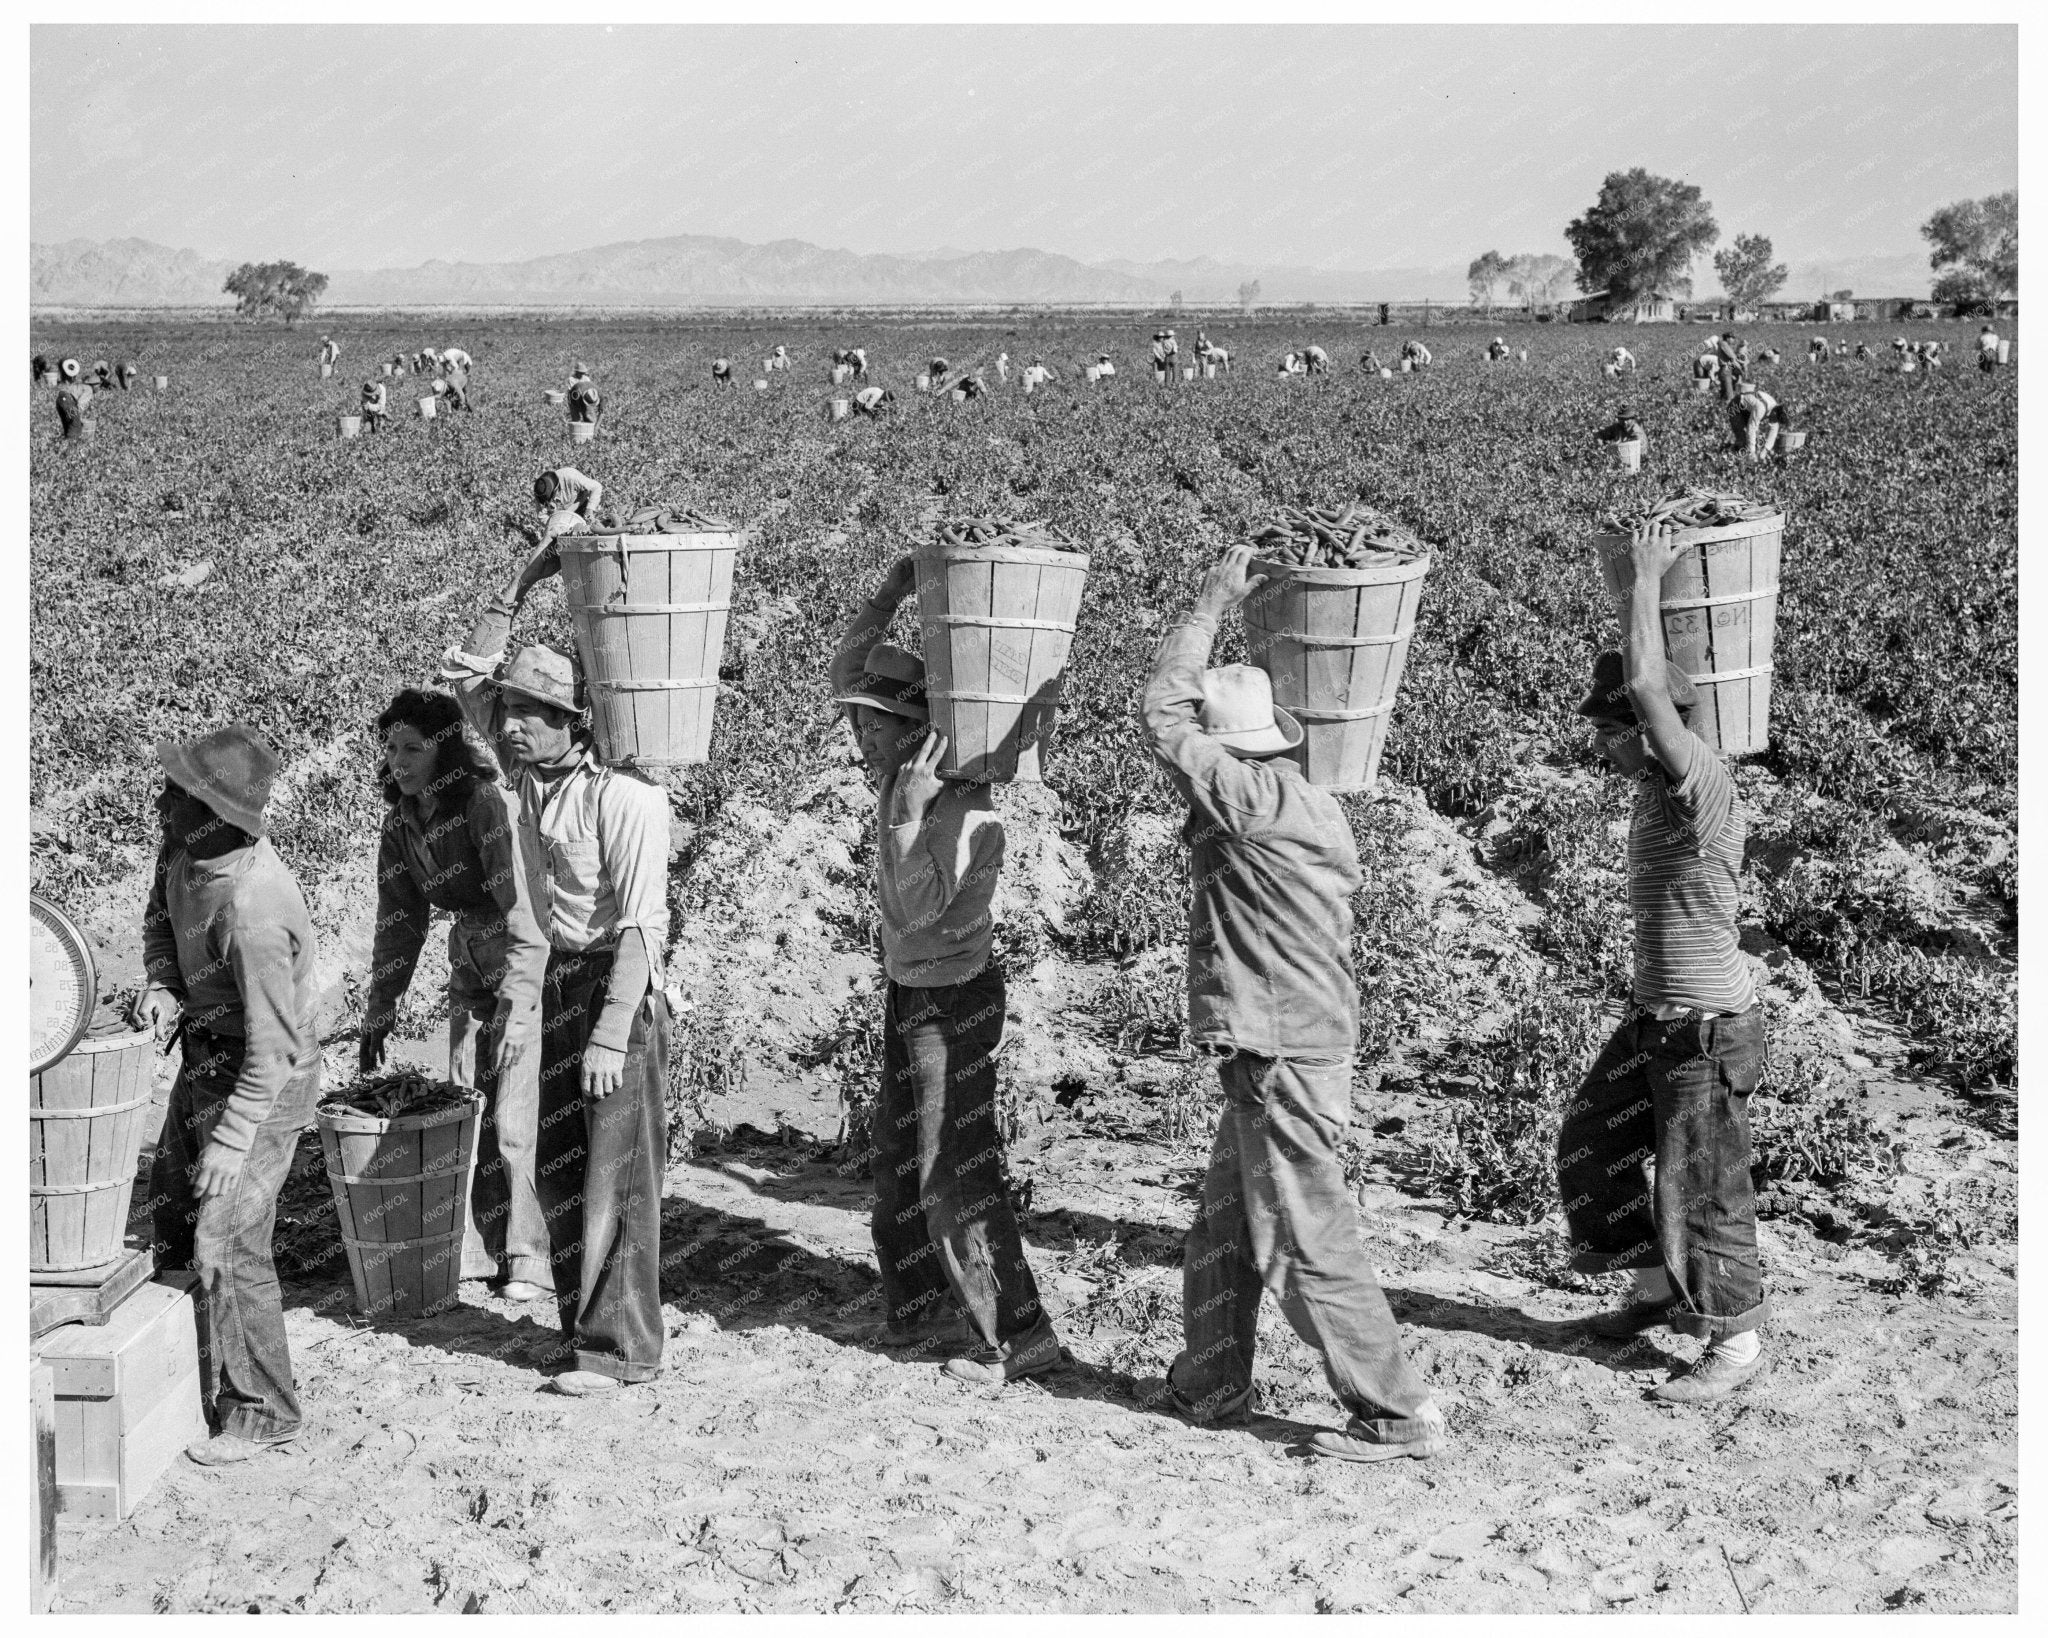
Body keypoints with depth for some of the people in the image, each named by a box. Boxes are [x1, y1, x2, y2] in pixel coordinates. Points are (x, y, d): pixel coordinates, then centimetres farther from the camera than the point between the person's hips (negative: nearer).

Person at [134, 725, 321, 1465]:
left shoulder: (252, 909, -34)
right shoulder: (183, 848, -9)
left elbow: (273, 1049, -29)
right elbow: (160, 918, 14)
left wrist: (232, 1142, -26)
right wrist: (162, 984, -5)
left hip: (263, 1077, -10)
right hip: (207, 1052, 10)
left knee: (227, 1242, -8)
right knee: (171, 1206, 20)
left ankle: (259, 1411, 8)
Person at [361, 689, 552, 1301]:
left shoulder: (487, 803, -26)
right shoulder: (401, 819, -4)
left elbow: (523, 912, -29)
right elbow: (399, 921, 5)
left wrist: (511, 1010, -33)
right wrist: (379, 1008, 3)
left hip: (533, 966, -7)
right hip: (471, 968, 7)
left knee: (515, 1118, -8)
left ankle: (529, 1258, 3)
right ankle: (475, 1249, 18)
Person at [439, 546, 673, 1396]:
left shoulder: (624, 793, -18)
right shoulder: (531, 770, 5)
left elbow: (642, 923, -21)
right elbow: (464, 673, 11)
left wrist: (611, 1035, -24)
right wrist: (520, 586, 2)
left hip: (618, 985, -8)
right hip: (559, 977, 8)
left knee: (615, 1172, -2)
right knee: (557, 1166, 14)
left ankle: (621, 1346, 6)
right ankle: (584, 1314, 27)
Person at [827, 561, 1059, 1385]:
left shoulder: (965, 806, -25)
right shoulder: (896, 771, -1)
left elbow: (915, 908, -30)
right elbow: (846, 671, 8)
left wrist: (911, 812, -34)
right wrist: (887, 596, -4)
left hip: (953, 999, -9)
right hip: (910, 991, 9)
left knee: (953, 1174, -5)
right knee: (897, 1161, 18)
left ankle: (1019, 1336, 1)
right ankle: (916, 1310, 32)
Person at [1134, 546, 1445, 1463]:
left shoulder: (1258, 801, -19)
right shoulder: (1301, 805, 10)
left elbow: (1160, 717, -19)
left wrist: (1211, 606, -12)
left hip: (1281, 1058, -10)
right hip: (1296, 1042, 10)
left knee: (1306, 1245, -3)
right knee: (1224, 1229, 20)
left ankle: (1396, 1415, 3)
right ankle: (1209, 1384, 34)